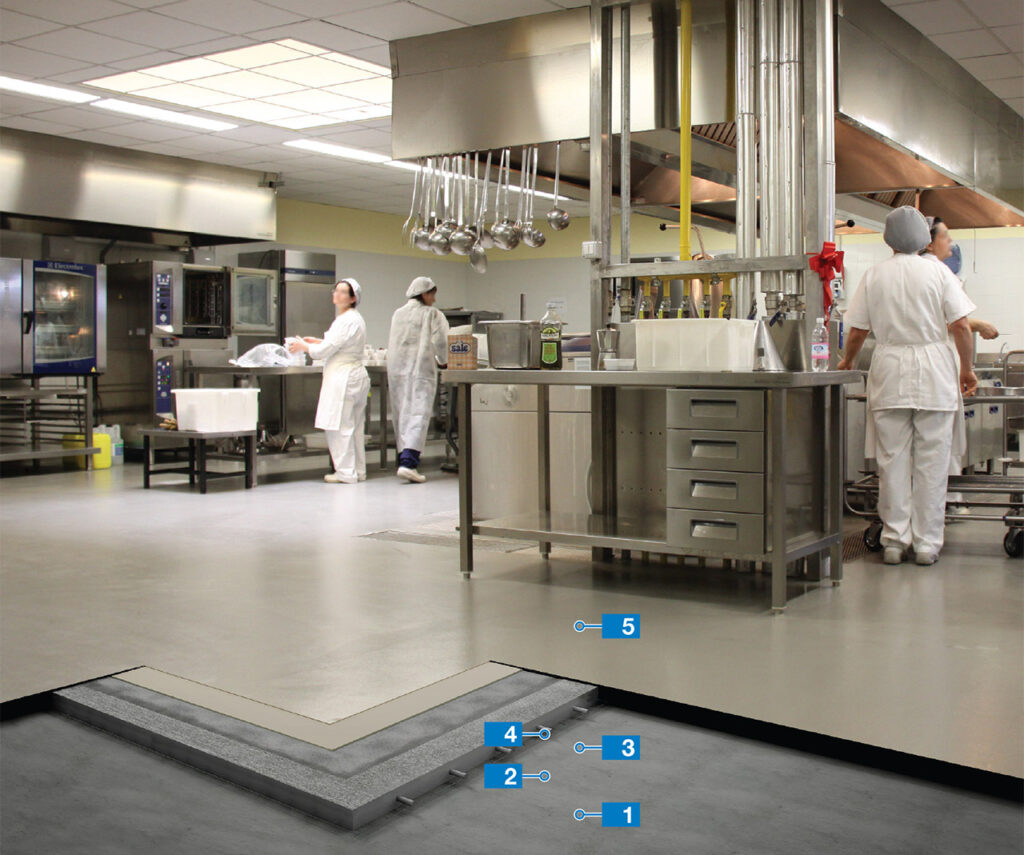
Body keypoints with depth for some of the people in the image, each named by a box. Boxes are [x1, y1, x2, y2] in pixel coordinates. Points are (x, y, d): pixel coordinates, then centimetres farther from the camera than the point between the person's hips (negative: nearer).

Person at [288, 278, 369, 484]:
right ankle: (358, 470, 19)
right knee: (354, 426, 13)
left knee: (339, 427, -3)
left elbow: (326, 350, -15)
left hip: (343, 377, -10)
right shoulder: (356, 318, 15)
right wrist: (317, 341, 25)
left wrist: (303, 346, 1)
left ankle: (346, 473, 1)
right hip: (356, 375, 10)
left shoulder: (347, 321, -17)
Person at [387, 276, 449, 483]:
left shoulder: (397, 314, 12)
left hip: (396, 369, 6)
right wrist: (443, 360, 10)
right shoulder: (432, 314, -3)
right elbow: (440, 342, -9)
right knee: (419, 413, -9)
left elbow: (391, 344, 17)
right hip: (420, 369, -6)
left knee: (401, 414, 11)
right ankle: (408, 462, -21)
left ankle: (404, 458, 14)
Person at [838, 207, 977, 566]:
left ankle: (894, 540, 8)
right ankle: (927, 543, 8)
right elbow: (960, 326, -5)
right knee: (931, 461, 4)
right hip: (934, 373, -1)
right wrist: (967, 369, 7)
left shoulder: (875, 274, 3)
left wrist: (847, 362, 23)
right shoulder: (935, 271, -2)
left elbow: (857, 332, 5)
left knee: (892, 460, 5)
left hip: (890, 370, 1)